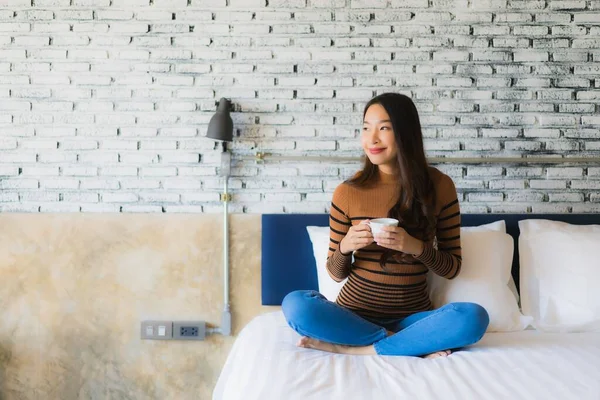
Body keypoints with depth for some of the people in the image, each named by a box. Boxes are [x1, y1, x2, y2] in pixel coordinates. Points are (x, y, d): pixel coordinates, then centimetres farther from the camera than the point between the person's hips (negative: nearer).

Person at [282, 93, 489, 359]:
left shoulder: (439, 186, -3)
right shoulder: (347, 192, -4)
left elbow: (452, 268, 1)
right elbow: (336, 274, 4)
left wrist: (417, 247, -18)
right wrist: (345, 246, -18)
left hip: (412, 315, 0)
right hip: (354, 313, 1)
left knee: (474, 318, -30)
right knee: (295, 305, -30)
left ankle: (349, 347, -19)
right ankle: (416, 344, -18)